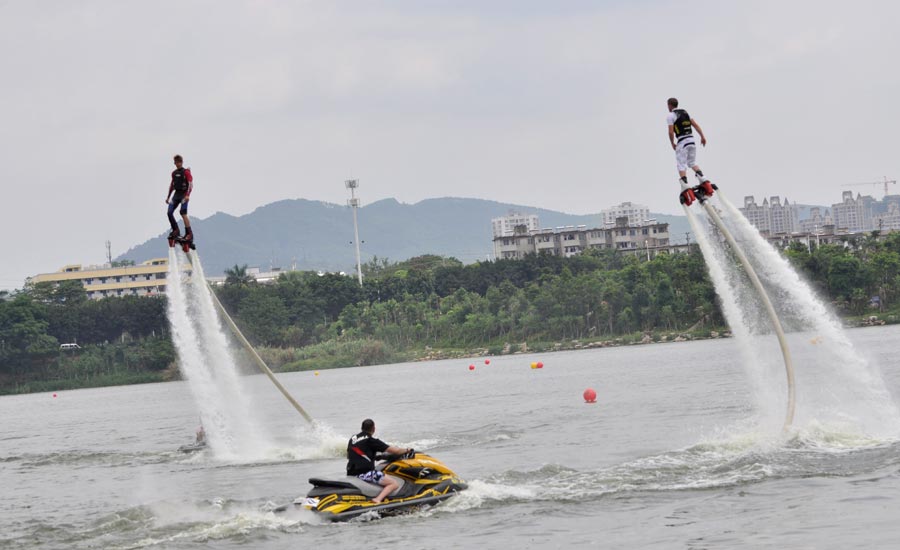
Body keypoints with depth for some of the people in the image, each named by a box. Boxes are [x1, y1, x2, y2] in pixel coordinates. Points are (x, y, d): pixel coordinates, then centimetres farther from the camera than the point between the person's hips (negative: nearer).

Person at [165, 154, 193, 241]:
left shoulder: (186, 172, -6)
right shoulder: (174, 173, 14)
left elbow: (191, 184, -13)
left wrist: (188, 195, -26)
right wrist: (168, 197, 22)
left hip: (184, 194, -7)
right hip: (176, 194, 7)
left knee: (183, 213, -17)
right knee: (169, 212, -4)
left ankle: (189, 233, -14)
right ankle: (175, 231, 8)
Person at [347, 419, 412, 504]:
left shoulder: (352, 439, 13)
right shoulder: (371, 441, -7)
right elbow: (394, 450, -6)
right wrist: (407, 450, 13)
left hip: (351, 474, 8)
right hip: (365, 473, -8)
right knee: (394, 484, -9)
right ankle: (378, 499, -30)